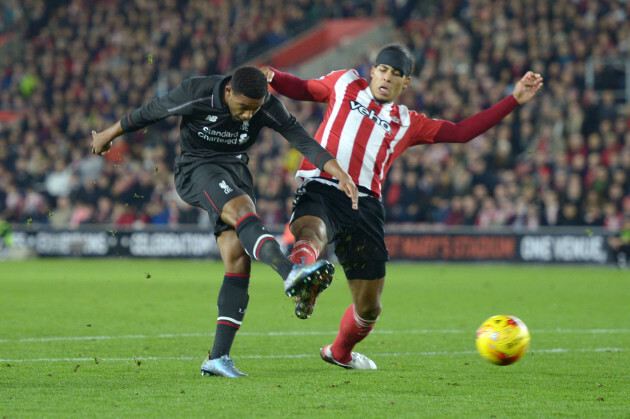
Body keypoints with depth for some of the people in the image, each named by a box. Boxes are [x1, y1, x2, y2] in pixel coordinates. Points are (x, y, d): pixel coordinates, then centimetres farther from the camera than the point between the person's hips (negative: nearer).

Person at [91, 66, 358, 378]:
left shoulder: (268, 107, -11)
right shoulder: (196, 94, -19)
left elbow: (303, 141, -12)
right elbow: (150, 112, -5)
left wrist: (340, 174, -24)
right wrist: (109, 135, 9)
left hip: (235, 169, 5)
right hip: (195, 171, -4)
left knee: (239, 259, -10)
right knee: (244, 212, -34)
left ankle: (218, 357, -9)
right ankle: (291, 273, -60)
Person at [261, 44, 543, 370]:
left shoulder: (407, 123, 24)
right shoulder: (344, 84, 22)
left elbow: (460, 132, 23)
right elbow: (302, 89, 32)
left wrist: (514, 100, 22)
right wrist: (271, 76, 11)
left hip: (364, 205, 3)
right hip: (320, 189, -3)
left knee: (368, 307, 8)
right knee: (312, 232, -41)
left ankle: (339, 352, 36)